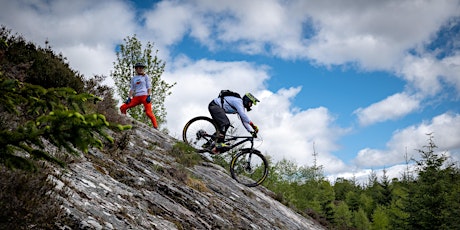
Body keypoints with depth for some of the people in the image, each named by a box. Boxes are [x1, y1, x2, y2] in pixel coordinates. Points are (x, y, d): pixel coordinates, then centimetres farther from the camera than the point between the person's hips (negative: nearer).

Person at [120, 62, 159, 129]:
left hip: (145, 96, -4)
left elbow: (149, 87, 3)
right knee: (123, 107, -8)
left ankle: (156, 127, -20)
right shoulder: (133, 78, 20)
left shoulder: (145, 76, 11)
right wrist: (129, 98, 5)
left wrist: (149, 96, -11)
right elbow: (131, 89, 19)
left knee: (148, 112, -20)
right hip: (136, 97, 4)